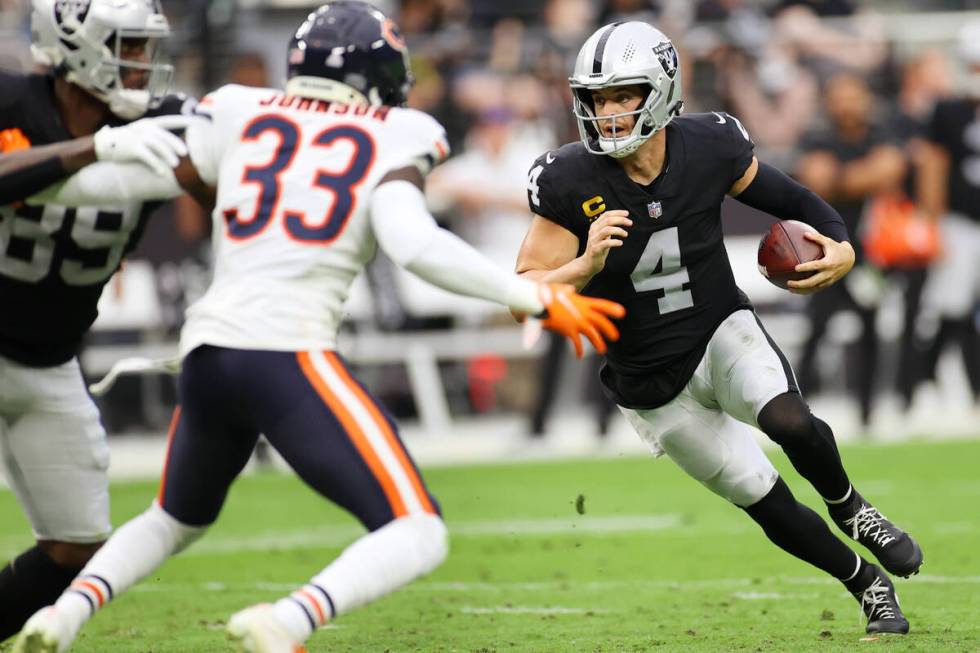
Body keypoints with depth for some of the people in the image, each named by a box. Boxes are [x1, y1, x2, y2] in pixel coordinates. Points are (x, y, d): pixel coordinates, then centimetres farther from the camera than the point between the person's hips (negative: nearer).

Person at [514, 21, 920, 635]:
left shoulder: (709, 147, -15)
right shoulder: (570, 182, -21)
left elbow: (788, 198, 3)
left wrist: (840, 248, -16)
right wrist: (587, 265, -39)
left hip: (722, 332, 0)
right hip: (653, 385, 0)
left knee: (788, 421, -31)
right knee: (768, 503, 3)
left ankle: (850, 507, 2)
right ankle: (870, 585, 30)